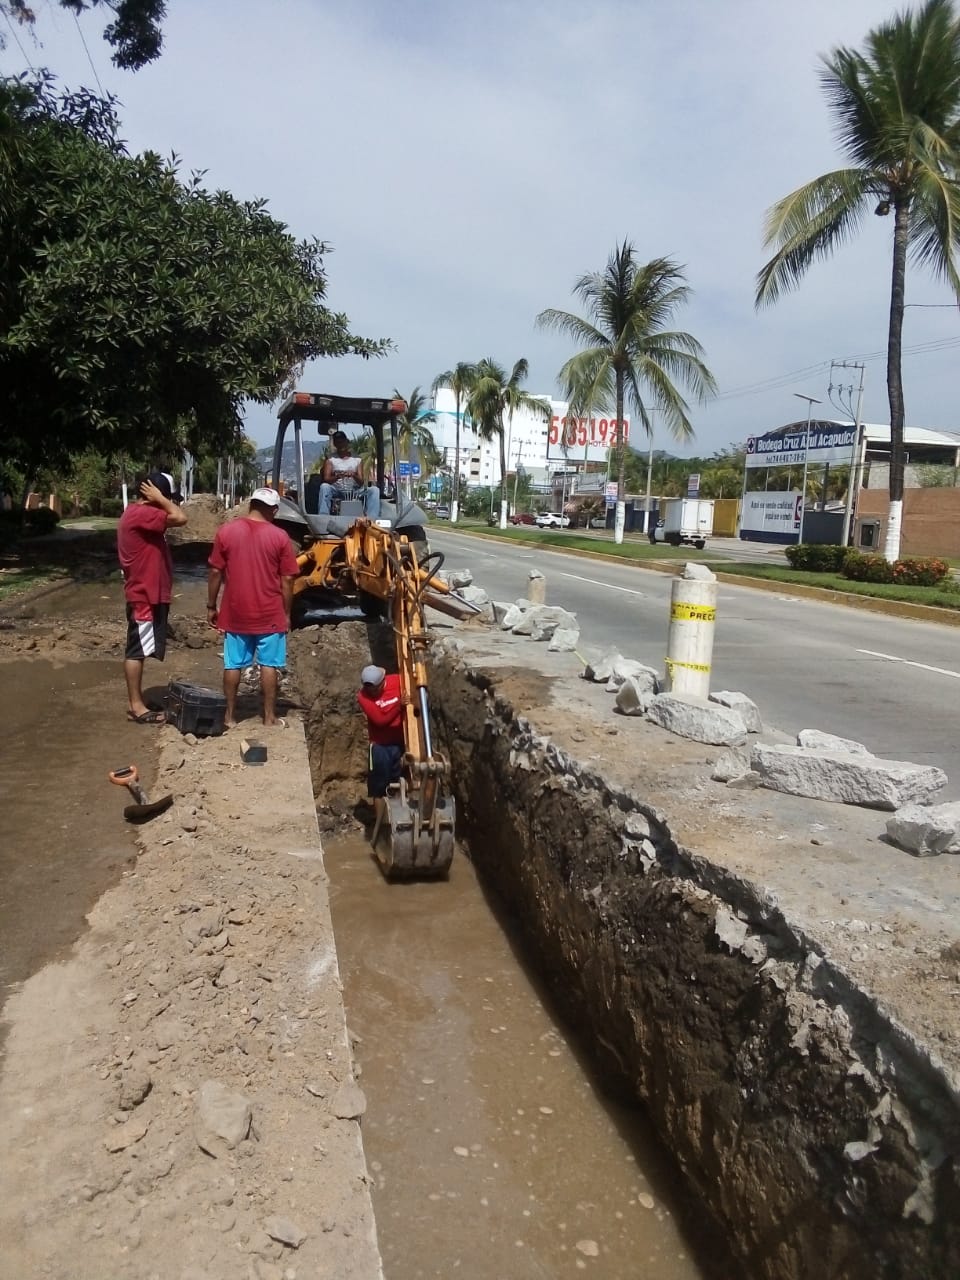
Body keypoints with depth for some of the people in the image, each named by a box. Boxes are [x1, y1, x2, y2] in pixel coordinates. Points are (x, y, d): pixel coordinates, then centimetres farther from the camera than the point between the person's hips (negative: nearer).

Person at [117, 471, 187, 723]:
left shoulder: (139, 513, 14)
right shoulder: (141, 514, -18)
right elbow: (180, 518, -25)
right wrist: (159, 499, -16)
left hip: (148, 593, 11)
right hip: (144, 595, -11)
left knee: (139, 650, 14)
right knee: (137, 650, -4)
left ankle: (136, 702, 21)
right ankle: (136, 706, 3)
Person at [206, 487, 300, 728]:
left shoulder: (226, 530, -3)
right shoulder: (279, 536, -7)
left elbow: (215, 572, 0)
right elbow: (287, 580, -5)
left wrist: (211, 606, 9)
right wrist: (286, 613, 5)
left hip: (235, 612, 2)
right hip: (270, 614, -2)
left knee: (233, 665, 11)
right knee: (269, 665, 8)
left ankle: (229, 716, 17)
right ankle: (269, 717, 13)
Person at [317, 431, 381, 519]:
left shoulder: (357, 459, 12)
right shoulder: (330, 459, 8)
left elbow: (361, 483, 5)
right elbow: (326, 479, -5)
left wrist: (354, 476, -19)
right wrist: (337, 477, -27)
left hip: (354, 491, 1)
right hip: (337, 491, -1)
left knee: (374, 489, -24)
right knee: (324, 486, -33)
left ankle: (371, 519, -41)